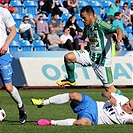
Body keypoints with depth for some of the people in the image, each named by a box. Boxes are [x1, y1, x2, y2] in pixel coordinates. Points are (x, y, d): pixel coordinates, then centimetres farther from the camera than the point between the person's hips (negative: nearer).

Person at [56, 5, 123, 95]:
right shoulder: (87, 26, 2)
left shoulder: (100, 25, -21)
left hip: (102, 59, -7)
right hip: (90, 55, 7)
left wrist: (119, 36, -52)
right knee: (68, 57, -7)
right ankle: (71, 80, 14)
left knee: (110, 89, -7)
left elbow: (118, 30, -31)